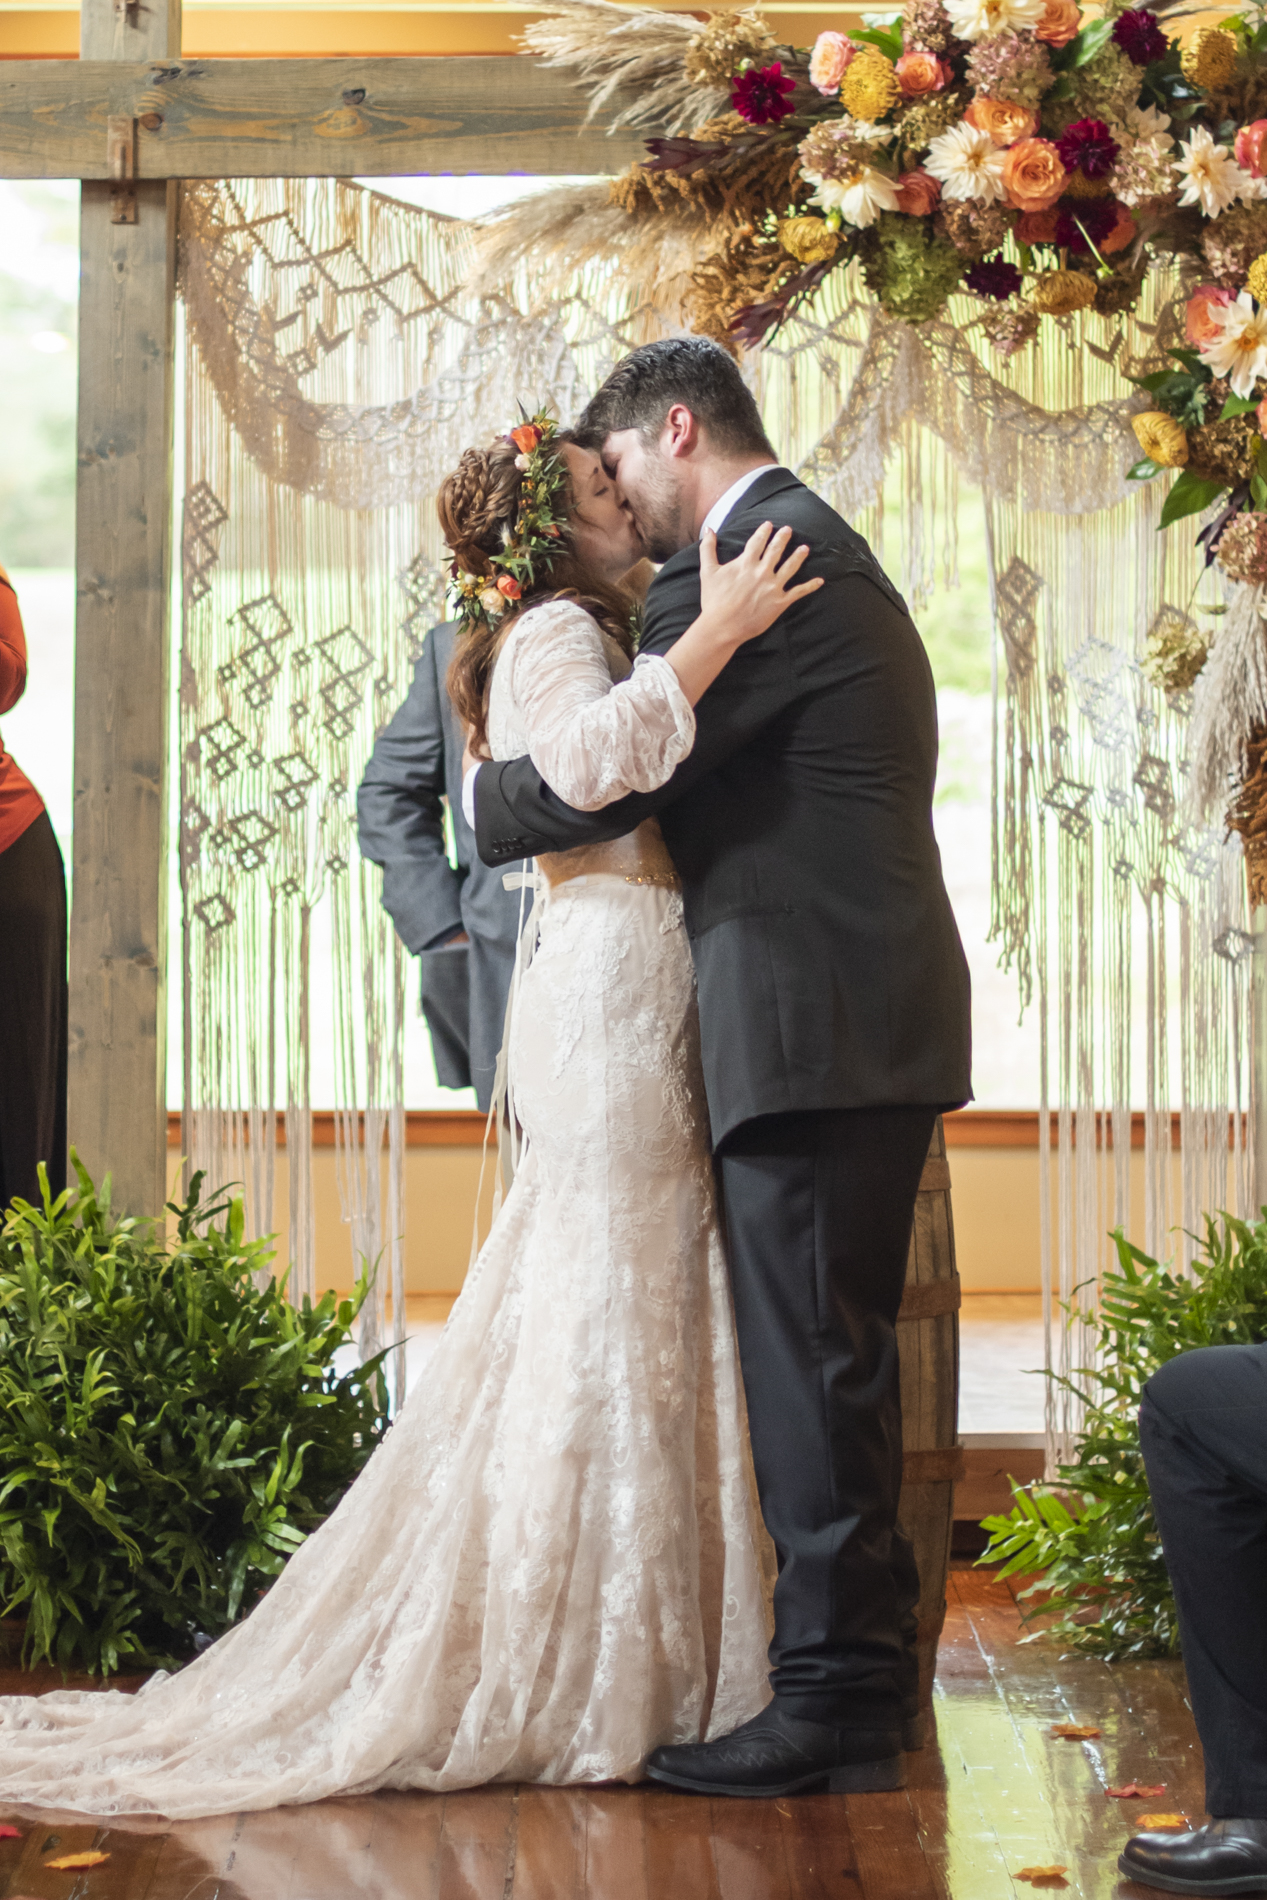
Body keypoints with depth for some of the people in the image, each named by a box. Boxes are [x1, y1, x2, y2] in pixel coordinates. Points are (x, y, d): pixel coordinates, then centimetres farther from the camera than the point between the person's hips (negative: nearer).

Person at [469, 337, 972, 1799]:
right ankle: (864, 1666, 23)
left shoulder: (744, 566, -12)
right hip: (874, 1015, 11)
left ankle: (833, 1693, -4)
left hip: (816, 1024, -11)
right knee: (834, 1356, 15)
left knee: (809, 1359, -8)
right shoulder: (827, 552, 22)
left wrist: (481, 795, 5)